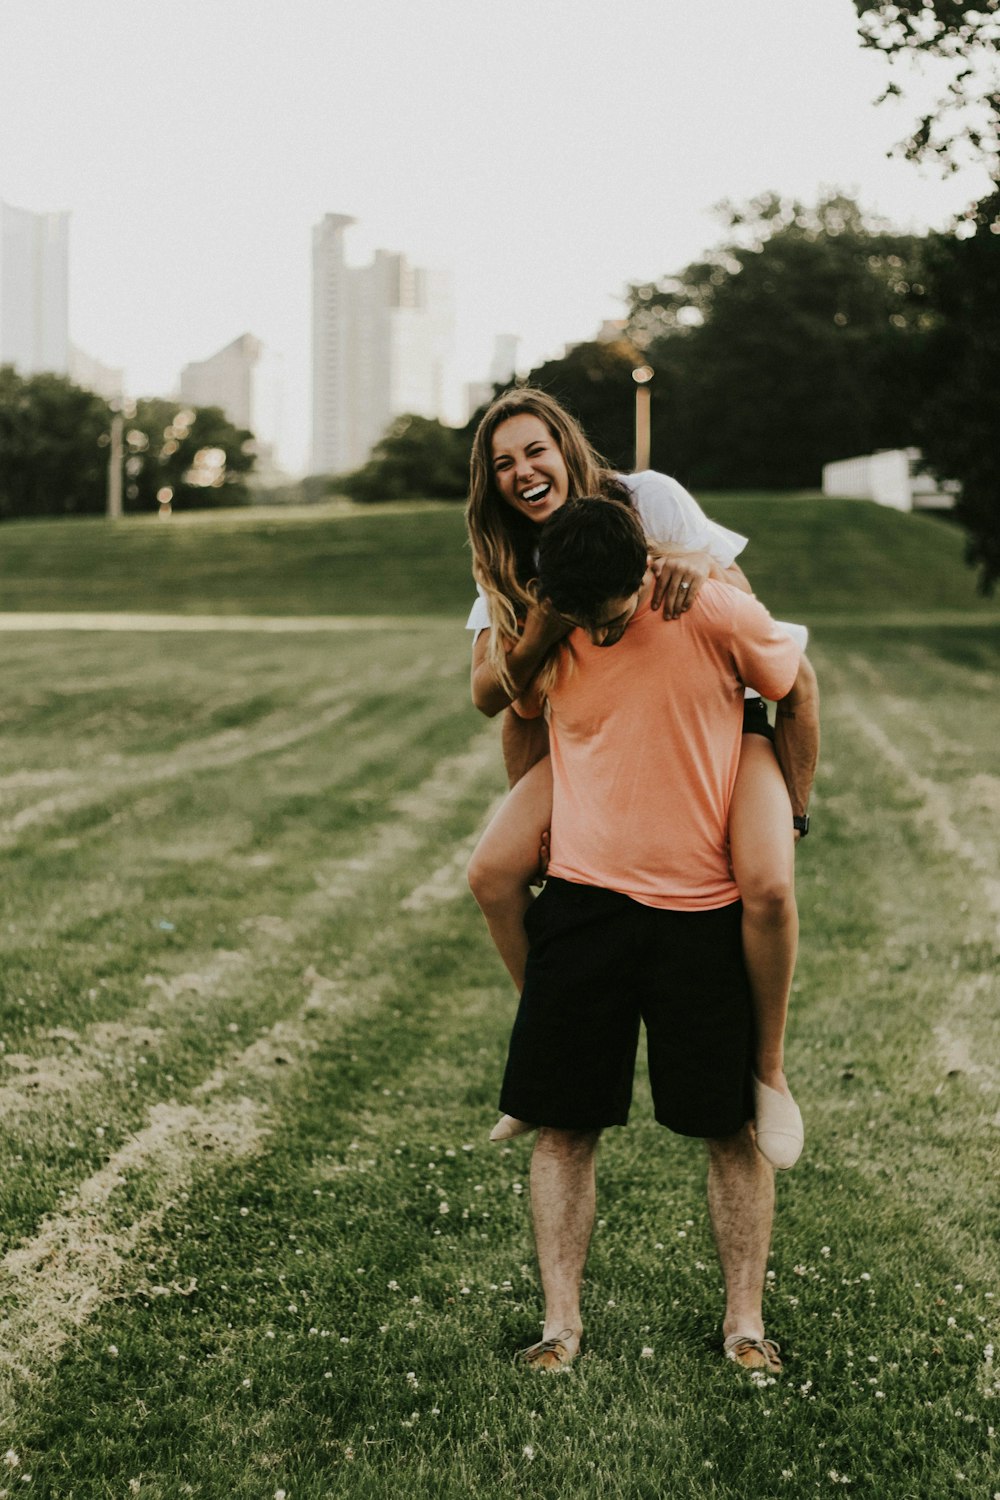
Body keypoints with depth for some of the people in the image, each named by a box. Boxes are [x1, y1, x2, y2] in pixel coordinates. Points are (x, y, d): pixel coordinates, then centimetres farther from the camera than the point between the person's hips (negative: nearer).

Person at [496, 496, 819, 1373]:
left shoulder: (718, 616, -11)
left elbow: (797, 690, 6)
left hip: (704, 909, -2)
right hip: (583, 902, 2)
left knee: (735, 1125, 4)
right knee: (563, 1124, 2)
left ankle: (745, 1320, 18)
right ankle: (562, 1322, 13)